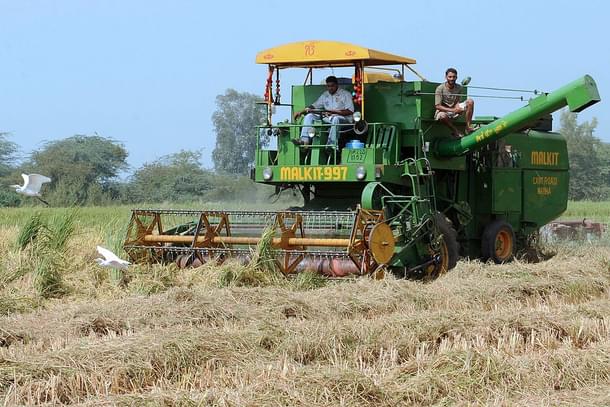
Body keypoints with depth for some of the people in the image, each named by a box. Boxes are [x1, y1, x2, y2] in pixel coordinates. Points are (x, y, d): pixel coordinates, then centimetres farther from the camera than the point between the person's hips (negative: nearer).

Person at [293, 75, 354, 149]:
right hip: (328, 119, 6)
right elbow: (314, 105, 21)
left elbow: (350, 111, -10)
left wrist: (333, 112, -20)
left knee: (335, 119, -41)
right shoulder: (325, 95, 19)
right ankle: (304, 141, -26)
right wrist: (301, 112, 6)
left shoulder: (345, 94, 1)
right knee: (309, 116, -9)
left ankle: (331, 145, -44)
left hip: (344, 119, -6)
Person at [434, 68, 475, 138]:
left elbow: (457, 102, 0)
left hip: (454, 109, 5)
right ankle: (456, 131, -18)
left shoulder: (459, 88, 1)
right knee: (442, 116, -42)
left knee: (470, 101, -13)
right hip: (443, 111, -5)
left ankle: (468, 127, -17)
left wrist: (458, 108, -27)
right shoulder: (440, 88, -14)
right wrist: (452, 110, -29)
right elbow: (438, 106, -18)